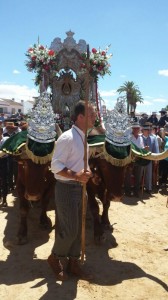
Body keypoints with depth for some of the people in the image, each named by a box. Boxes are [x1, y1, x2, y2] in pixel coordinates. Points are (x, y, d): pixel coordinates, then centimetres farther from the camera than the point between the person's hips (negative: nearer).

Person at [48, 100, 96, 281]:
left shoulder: (82, 138, 11)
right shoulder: (67, 138, -18)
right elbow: (55, 165, -21)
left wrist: (86, 172, -1)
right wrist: (76, 176, -28)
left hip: (79, 188, 9)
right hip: (67, 189, -9)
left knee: (77, 229, 15)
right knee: (69, 231, -1)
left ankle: (73, 263, 30)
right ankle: (54, 258, 26)